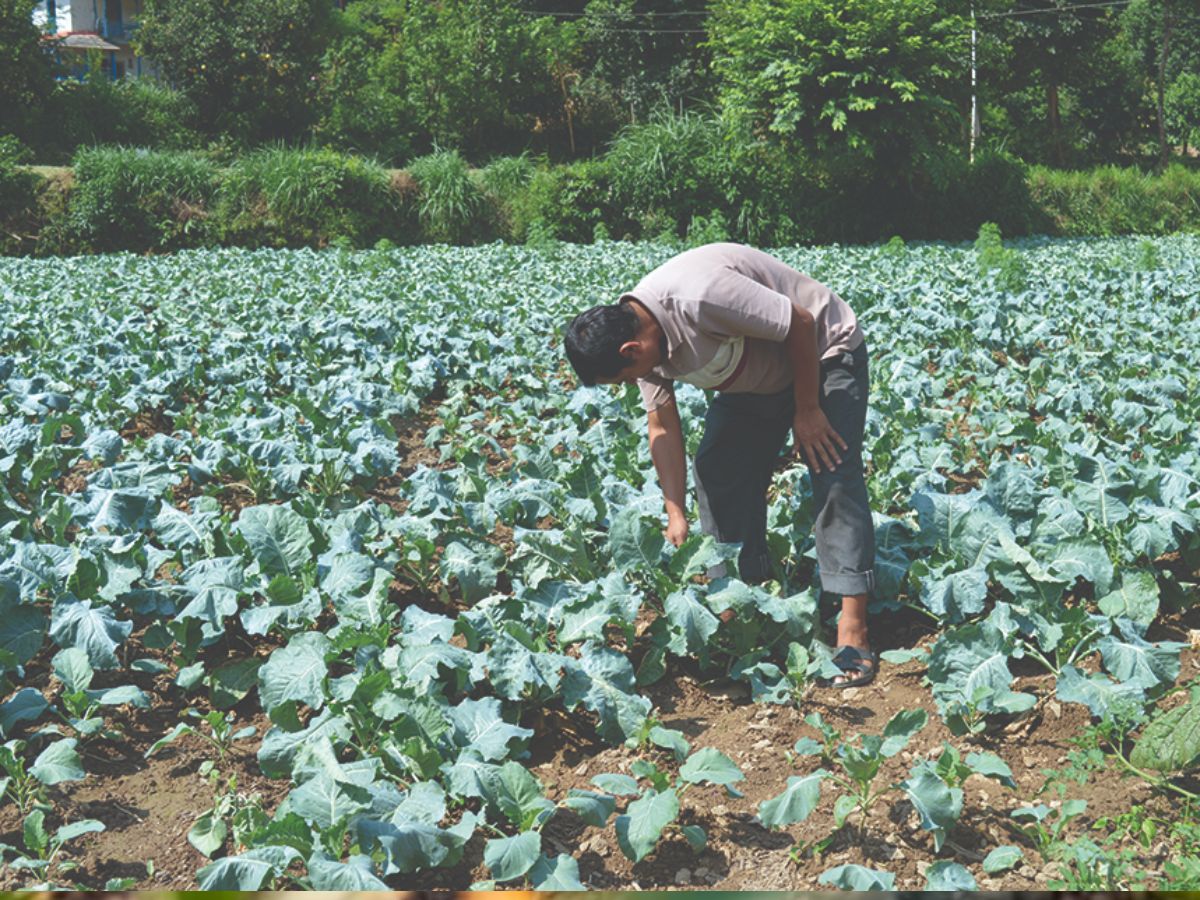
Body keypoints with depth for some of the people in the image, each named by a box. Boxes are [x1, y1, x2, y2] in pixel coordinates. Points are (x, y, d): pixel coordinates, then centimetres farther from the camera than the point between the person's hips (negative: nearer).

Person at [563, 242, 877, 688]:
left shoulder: (699, 298, -40)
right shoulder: (637, 336, -13)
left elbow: (801, 323, -29)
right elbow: (663, 426, -5)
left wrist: (807, 411, -19)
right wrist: (675, 513, -9)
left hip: (821, 355, -8)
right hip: (754, 377, 8)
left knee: (835, 478, -16)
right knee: (718, 472, 1)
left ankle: (852, 630, -17)